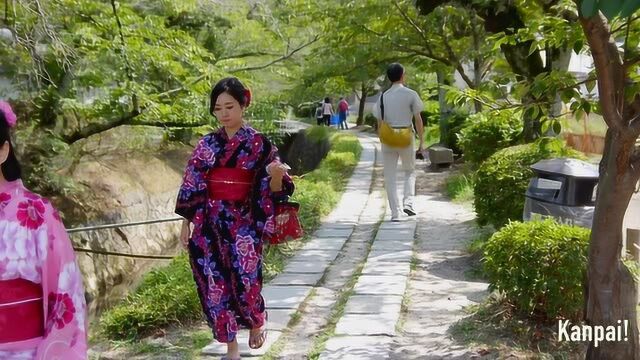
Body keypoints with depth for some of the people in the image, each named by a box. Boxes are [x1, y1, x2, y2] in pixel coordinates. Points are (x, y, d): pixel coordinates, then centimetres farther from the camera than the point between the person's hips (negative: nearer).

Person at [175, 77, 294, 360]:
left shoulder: (259, 144, -3)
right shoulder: (206, 145, 4)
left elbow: (272, 190, -6)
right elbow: (192, 186, 8)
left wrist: (277, 175, -28)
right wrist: (186, 223, 6)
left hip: (243, 224, -3)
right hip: (210, 224, 3)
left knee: (245, 279, -5)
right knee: (215, 283, 3)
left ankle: (257, 321, 30)